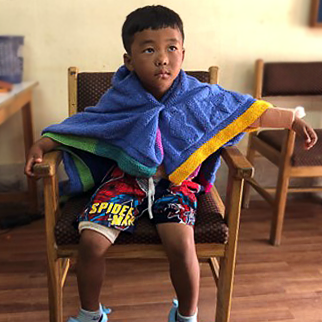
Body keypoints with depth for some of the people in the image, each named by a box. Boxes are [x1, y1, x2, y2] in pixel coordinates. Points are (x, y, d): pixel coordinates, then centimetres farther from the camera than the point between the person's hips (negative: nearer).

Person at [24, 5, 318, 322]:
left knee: (181, 245, -26)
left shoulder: (201, 96, -6)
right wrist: (41, 145, -8)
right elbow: (82, 125, 3)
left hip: (176, 180, -1)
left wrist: (295, 121, 8)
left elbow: (252, 111, 3)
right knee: (91, 240, -17)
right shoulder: (119, 100, -5)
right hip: (126, 177, 1)